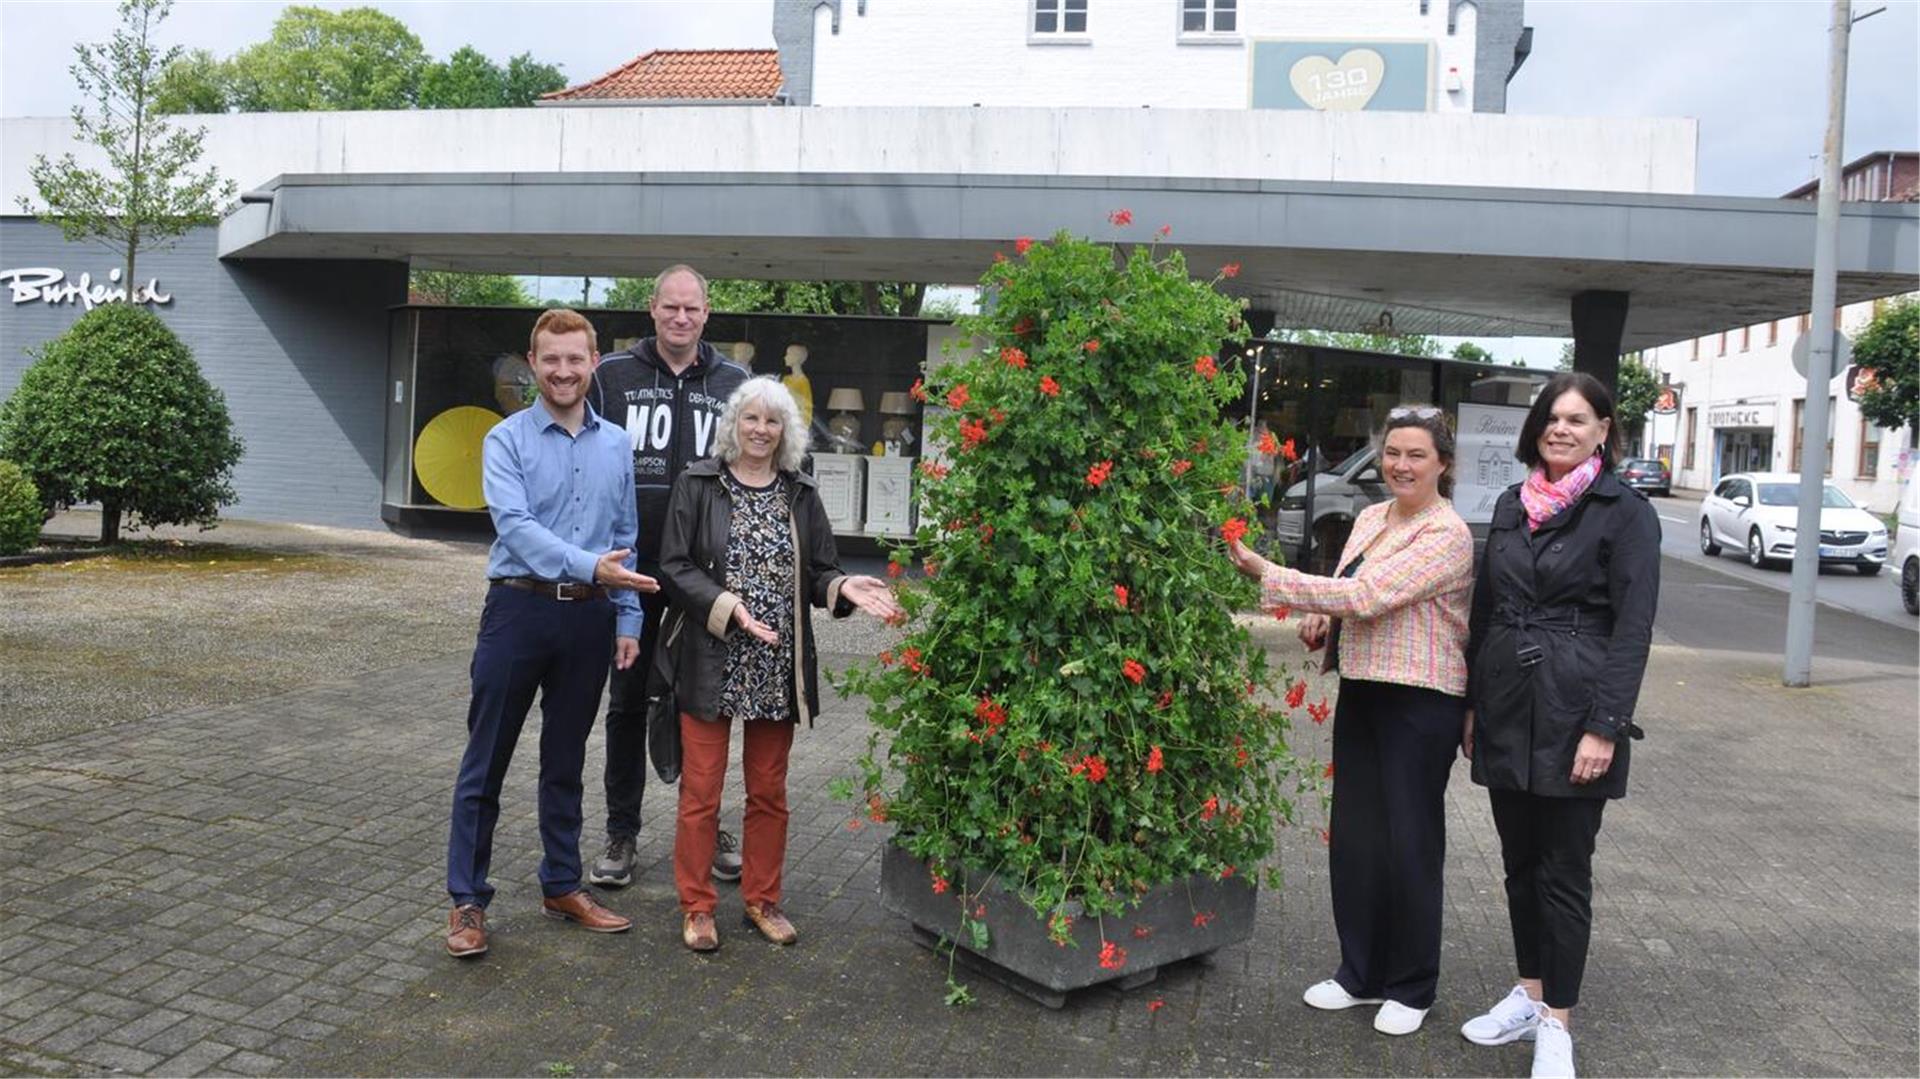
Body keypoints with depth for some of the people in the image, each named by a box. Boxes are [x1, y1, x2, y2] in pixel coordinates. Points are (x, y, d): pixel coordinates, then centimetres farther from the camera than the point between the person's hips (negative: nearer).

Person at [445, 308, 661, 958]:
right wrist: (588, 565, -31)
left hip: (588, 618, 4)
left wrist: (627, 620, 8)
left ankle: (562, 885, 27)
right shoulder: (507, 440, -4)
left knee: (565, 761, 15)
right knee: (486, 762, 3)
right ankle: (467, 900, 14)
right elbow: (515, 525, -18)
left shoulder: (616, 445, 9)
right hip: (520, 609, -3)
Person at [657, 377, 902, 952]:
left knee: (769, 790, 13)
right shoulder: (698, 484, -1)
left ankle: (762, 899, 28)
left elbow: (818, 574, 10)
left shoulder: (800, 496, 8)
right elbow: (675, 566, -6)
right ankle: (696, 906, 19)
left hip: (777, 668, 3)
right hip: (712, 662, -3)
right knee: (701, 789, 4)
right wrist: (728, 605, -19)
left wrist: (844, 586, -13)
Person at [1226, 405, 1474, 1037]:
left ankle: (1411, 988, 21)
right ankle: (1361, 973, 28)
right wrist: (1321, 620, 1)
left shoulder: (1446, 534, -15)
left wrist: (1266, 574, -24)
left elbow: (1366, 596, -25)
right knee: (1352, 835, 12)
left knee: (1409, 842, 4)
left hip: (1422, 701, -7)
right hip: (1362, 691, 8)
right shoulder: (1370, 518, 9)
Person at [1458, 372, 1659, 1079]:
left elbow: (1633, 627, -11)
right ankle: (1529, 995, 30)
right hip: (1506, 707, 6)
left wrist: (1605, 726, -17)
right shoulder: (1512, 505, 10)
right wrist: (1472, 704, 13)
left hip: (1571, 713, -5)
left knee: (1564, 869, 4)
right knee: (1520, 860, 15)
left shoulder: (1625, 512, -7)